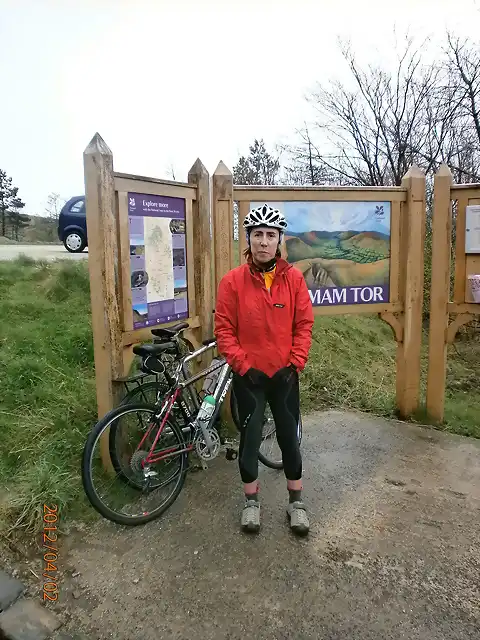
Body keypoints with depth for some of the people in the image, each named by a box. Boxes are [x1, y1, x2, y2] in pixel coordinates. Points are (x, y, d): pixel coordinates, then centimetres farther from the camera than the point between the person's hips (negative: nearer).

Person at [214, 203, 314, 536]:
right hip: (249, 375, -1)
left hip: (285, 373, 1)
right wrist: (244, 365, -12)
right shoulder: (233, 280, -7)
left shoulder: (294, 277, -3)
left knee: (289, 434, 11)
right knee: (250, 436, 9)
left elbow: (304, 325, 0)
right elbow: (224, 330, -6)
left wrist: (295, 364, -7)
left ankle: (296, 500, 30)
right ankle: (252, 500, 29)